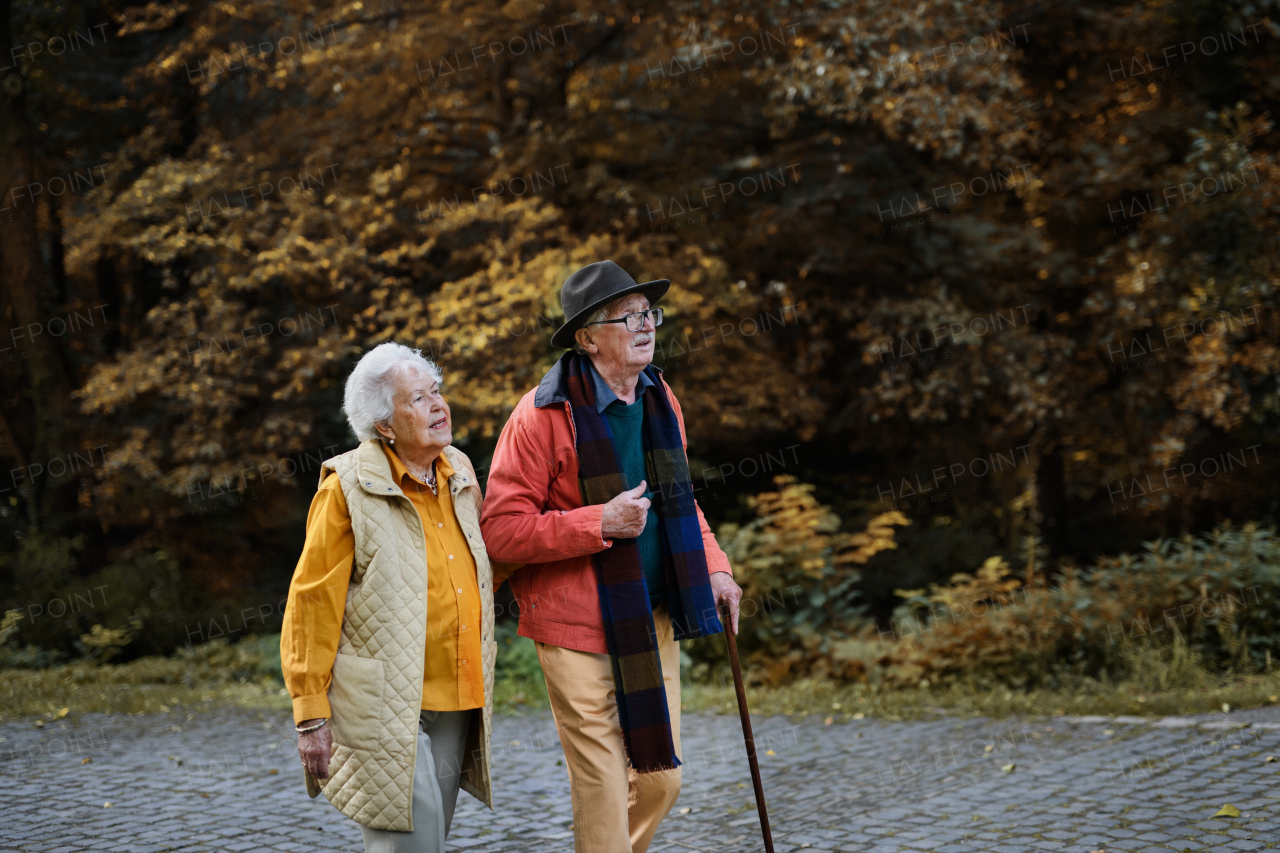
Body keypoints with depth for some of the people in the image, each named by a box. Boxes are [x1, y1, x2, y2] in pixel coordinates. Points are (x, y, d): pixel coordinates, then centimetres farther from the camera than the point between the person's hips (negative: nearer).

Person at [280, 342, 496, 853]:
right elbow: (312, 604, -9)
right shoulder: (349, 488, -9)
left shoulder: (459, 472, 10)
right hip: (385, 706, -7)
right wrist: (312, 716, -10)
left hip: (457, 703, 7)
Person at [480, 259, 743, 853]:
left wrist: (713, 566, 7)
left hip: (653, 622, 7)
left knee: (660, 781, 12)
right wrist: (600, 524, -23)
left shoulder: (659, 399, 9)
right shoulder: (543, 414, -14)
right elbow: (500, 529, -16)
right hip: (580, 628, -7)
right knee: (603, 791, -3)